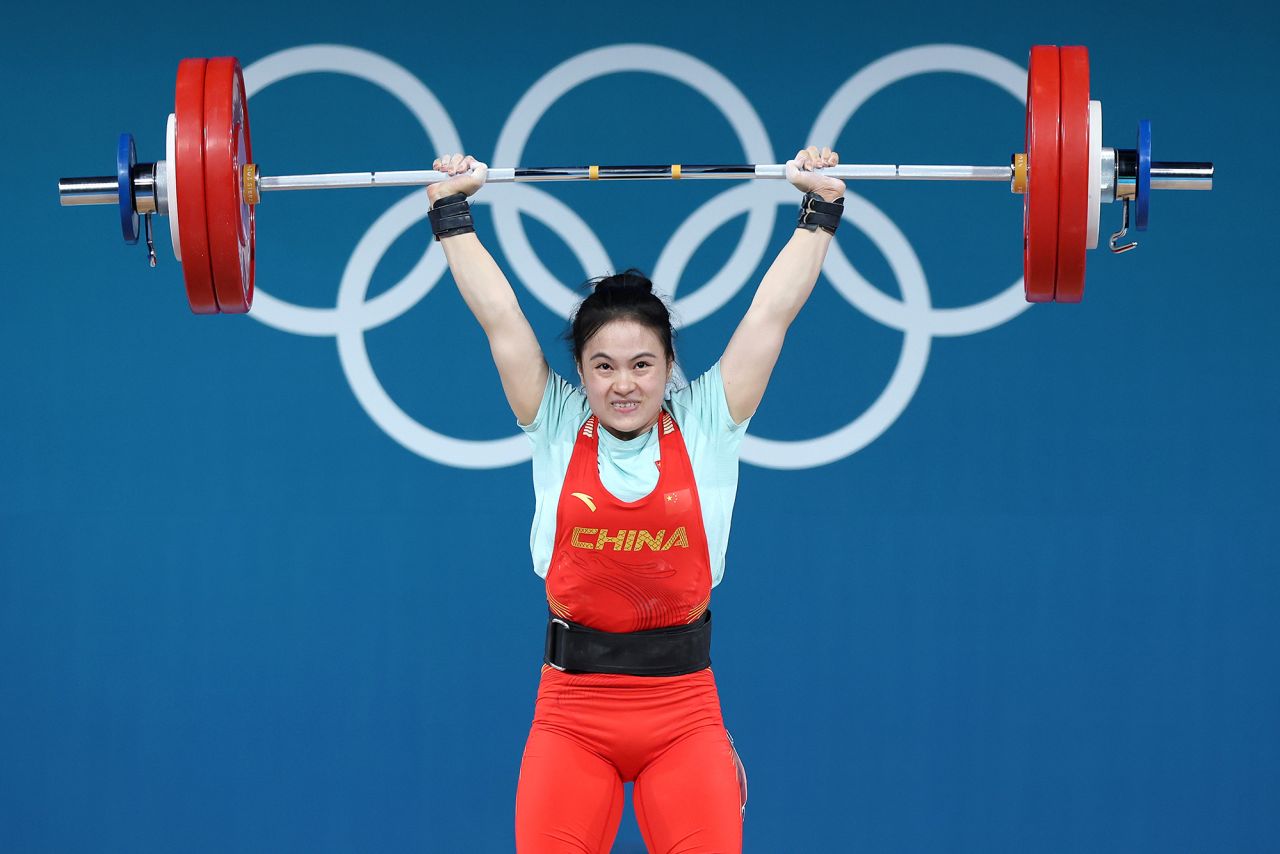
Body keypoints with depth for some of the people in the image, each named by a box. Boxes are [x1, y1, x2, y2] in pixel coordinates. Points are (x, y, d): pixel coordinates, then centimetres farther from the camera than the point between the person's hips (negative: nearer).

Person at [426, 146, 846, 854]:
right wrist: (450, 209, 7)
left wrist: (821, 205, 7)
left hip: (684, 710, 0)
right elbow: (499, 316, 5)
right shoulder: (556, 428, 4)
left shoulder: (707, 426, 3)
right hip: (571, 710, 0)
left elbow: (773, 312, 4)